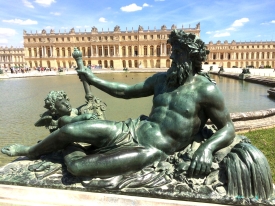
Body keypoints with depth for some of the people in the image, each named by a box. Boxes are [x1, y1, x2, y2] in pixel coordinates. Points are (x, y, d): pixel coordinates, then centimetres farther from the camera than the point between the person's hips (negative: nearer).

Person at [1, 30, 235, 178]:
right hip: (133, 130, 6)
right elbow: (126, 91, 16)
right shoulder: (162, 79, 8)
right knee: (69, 129, -2)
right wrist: (94, 80, 20)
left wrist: (207, 148, -26)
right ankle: (30, 151, 29)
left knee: (76, 166, -18)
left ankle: (68, 150, 19)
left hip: (152, 151, -6)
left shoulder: (206, 90, -10)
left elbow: (228, 129, -5)